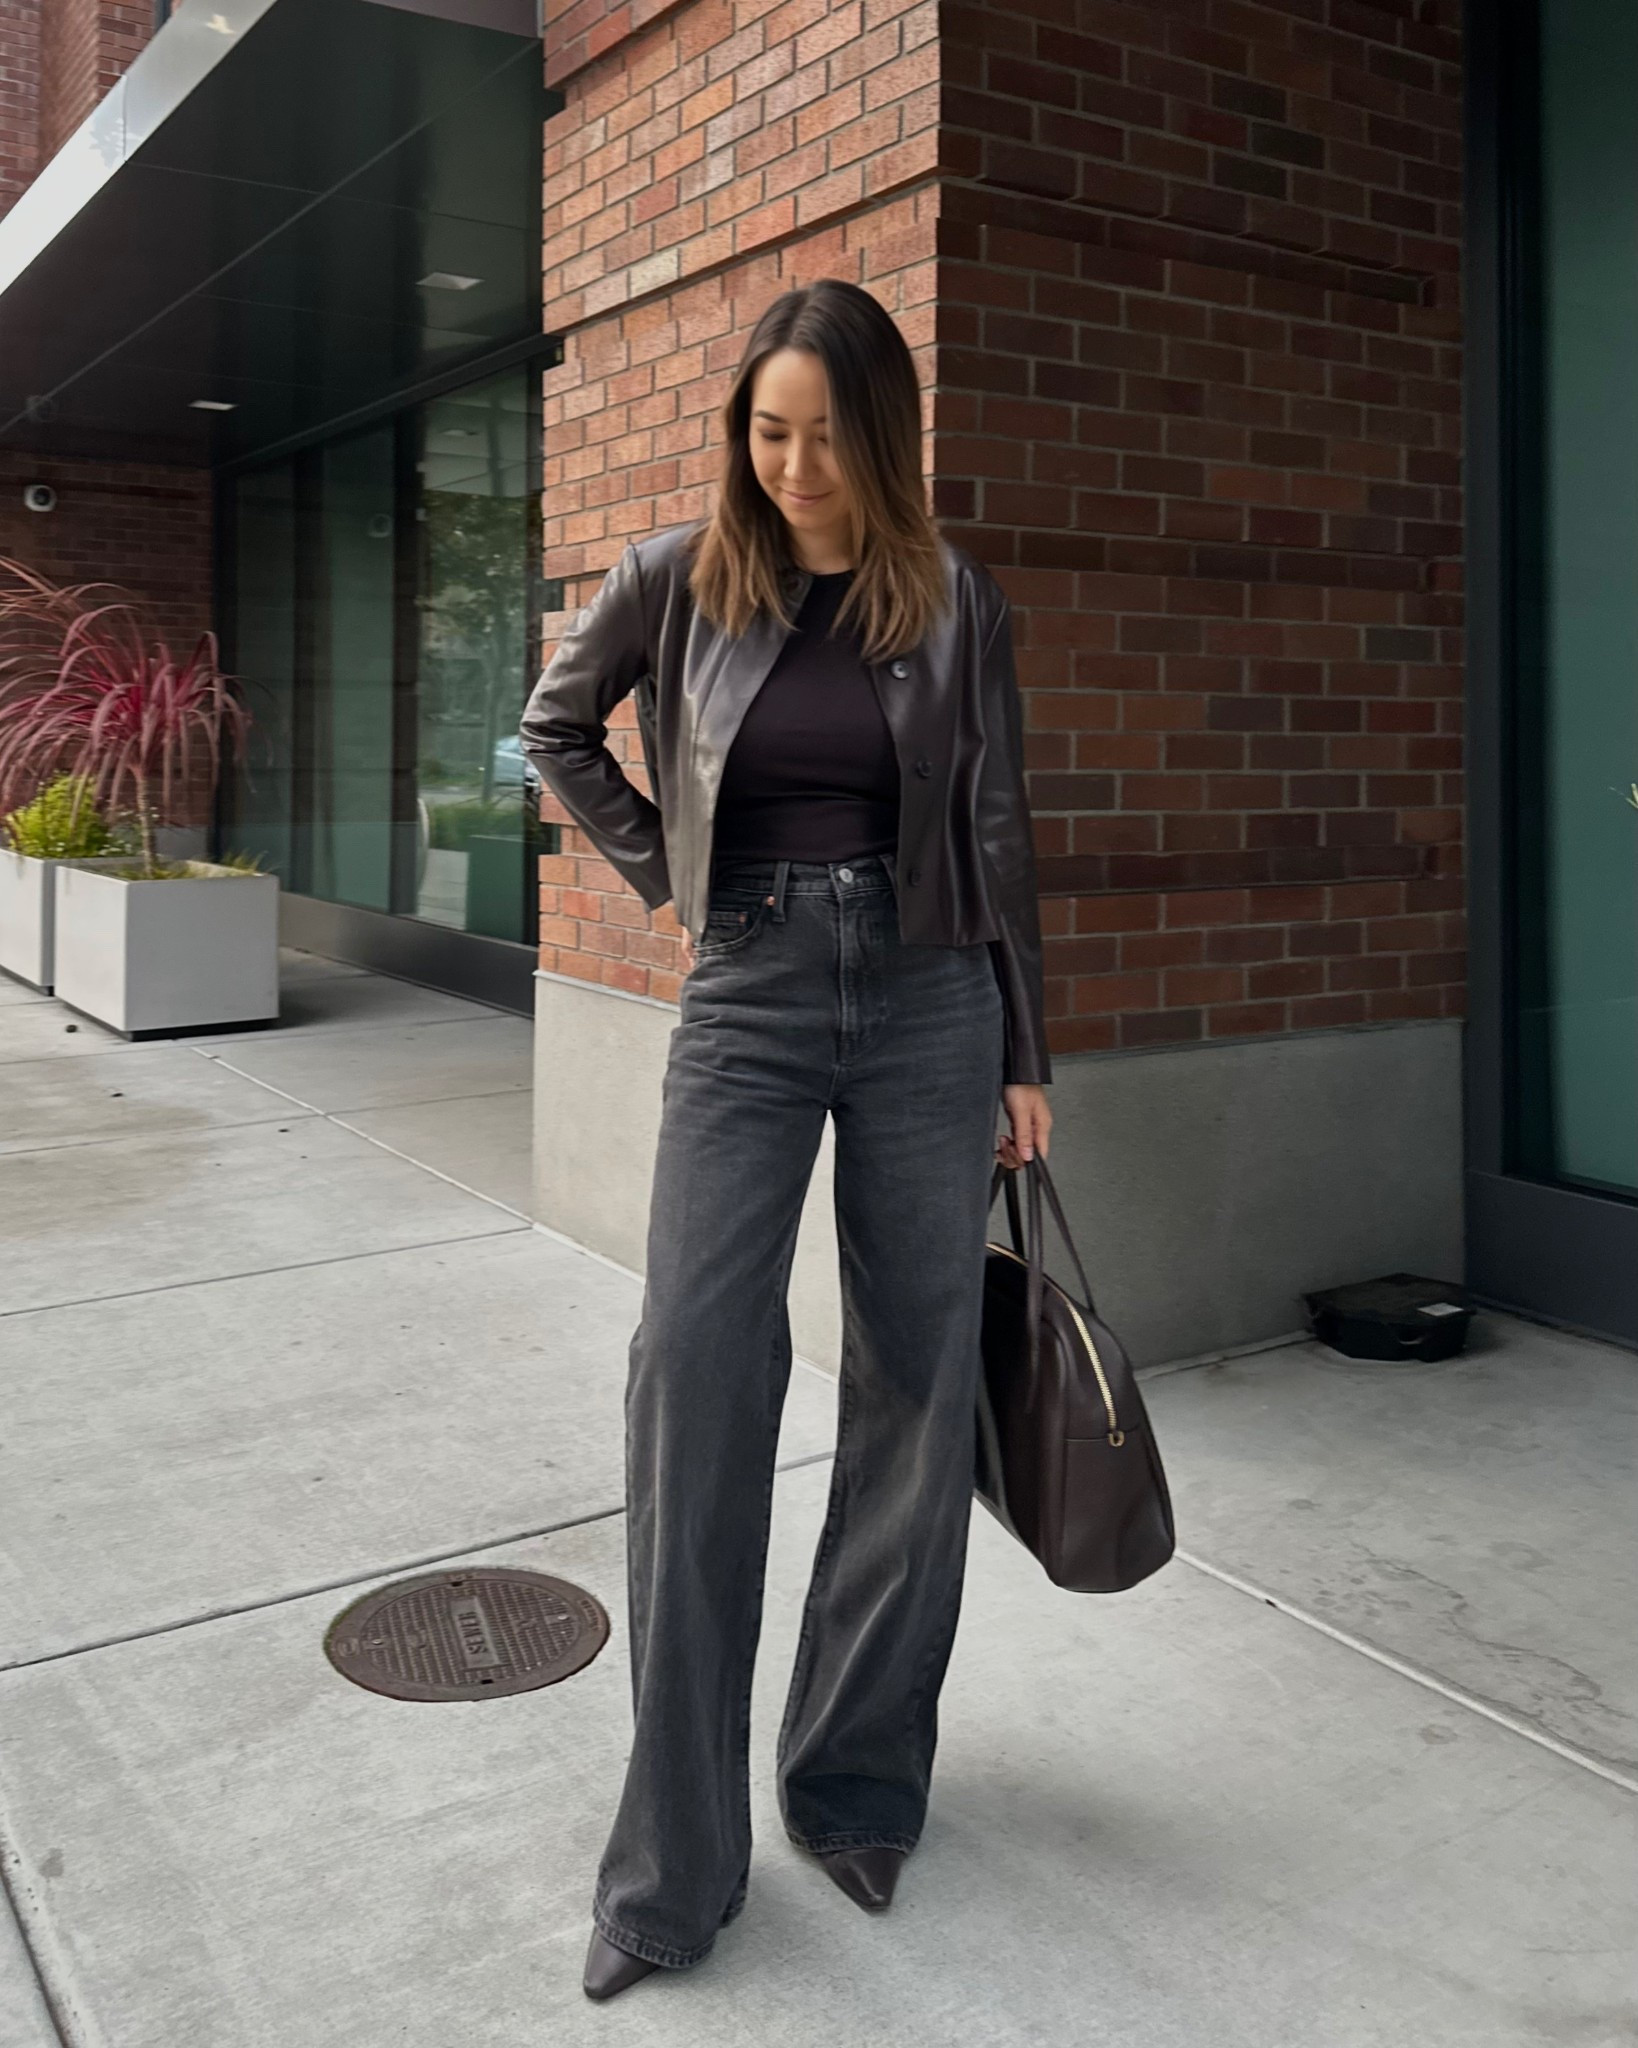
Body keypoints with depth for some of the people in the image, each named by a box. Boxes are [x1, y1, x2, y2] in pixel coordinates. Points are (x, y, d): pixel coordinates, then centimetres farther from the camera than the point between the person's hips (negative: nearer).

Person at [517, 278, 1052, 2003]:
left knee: (914, 1377, 3)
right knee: (696, 1360, -12)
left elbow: (997, 836, 6)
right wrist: (659, 870, 8)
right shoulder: (679, 578, 2)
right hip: (745, 996, 0)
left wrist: (1023, 1061, 6)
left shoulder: (956, 602, 2)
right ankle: (675, 1854, -1)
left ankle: (861, 1782, 21)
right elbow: (557, 728, 18)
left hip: (924, 994, 1)